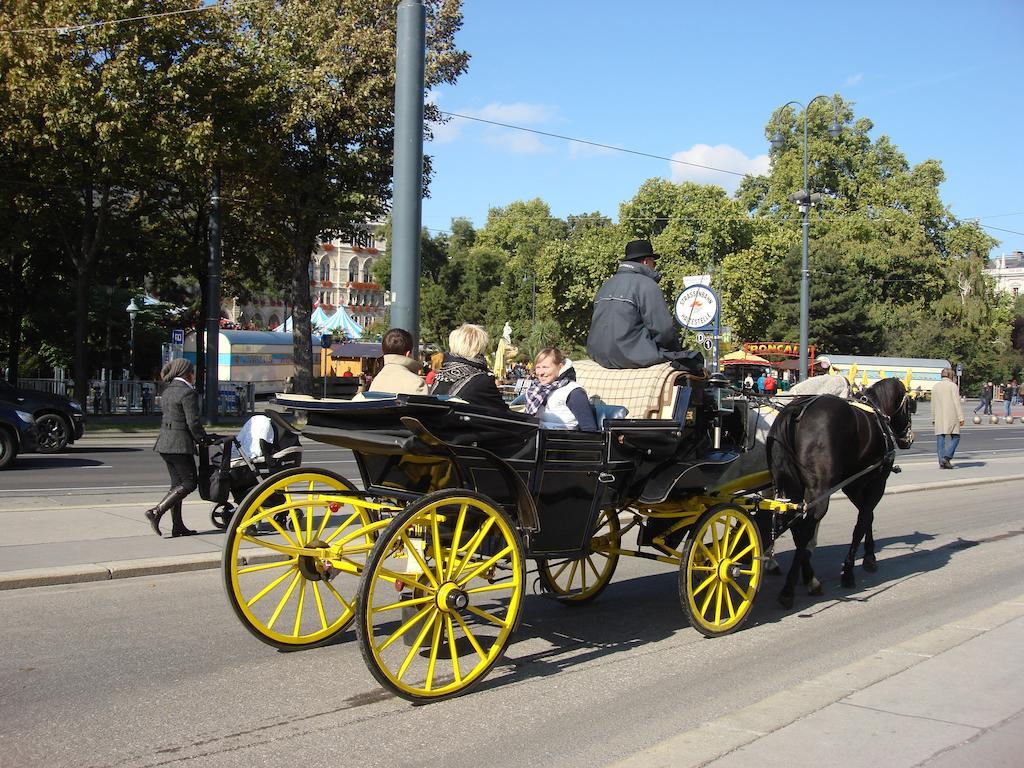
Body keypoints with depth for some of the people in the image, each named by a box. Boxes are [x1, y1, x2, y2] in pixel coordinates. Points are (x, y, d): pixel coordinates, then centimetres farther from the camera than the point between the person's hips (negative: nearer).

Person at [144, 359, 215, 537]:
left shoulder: (167, 391, 17)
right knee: (189, 483, -3)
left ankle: (177, 525, 10)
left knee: (177, 483, 11)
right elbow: (193, 422, -16)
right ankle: (157, 511, -12)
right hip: (179, 444, -9)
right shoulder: (187, 392, -11)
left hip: (165, 442, 9)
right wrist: (204, 439, -1)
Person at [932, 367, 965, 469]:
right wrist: (961, 418, -9)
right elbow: (957, 402, -9)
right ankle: (947, 457, -15)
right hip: (951, 416, -5)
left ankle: (941, 461, 2)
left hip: (939, 417, 5)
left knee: (940, 438, 6)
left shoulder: (935, 386, 12)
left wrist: (933, 419, 20)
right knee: (955, 437, 1)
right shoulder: (952, 385, -4)